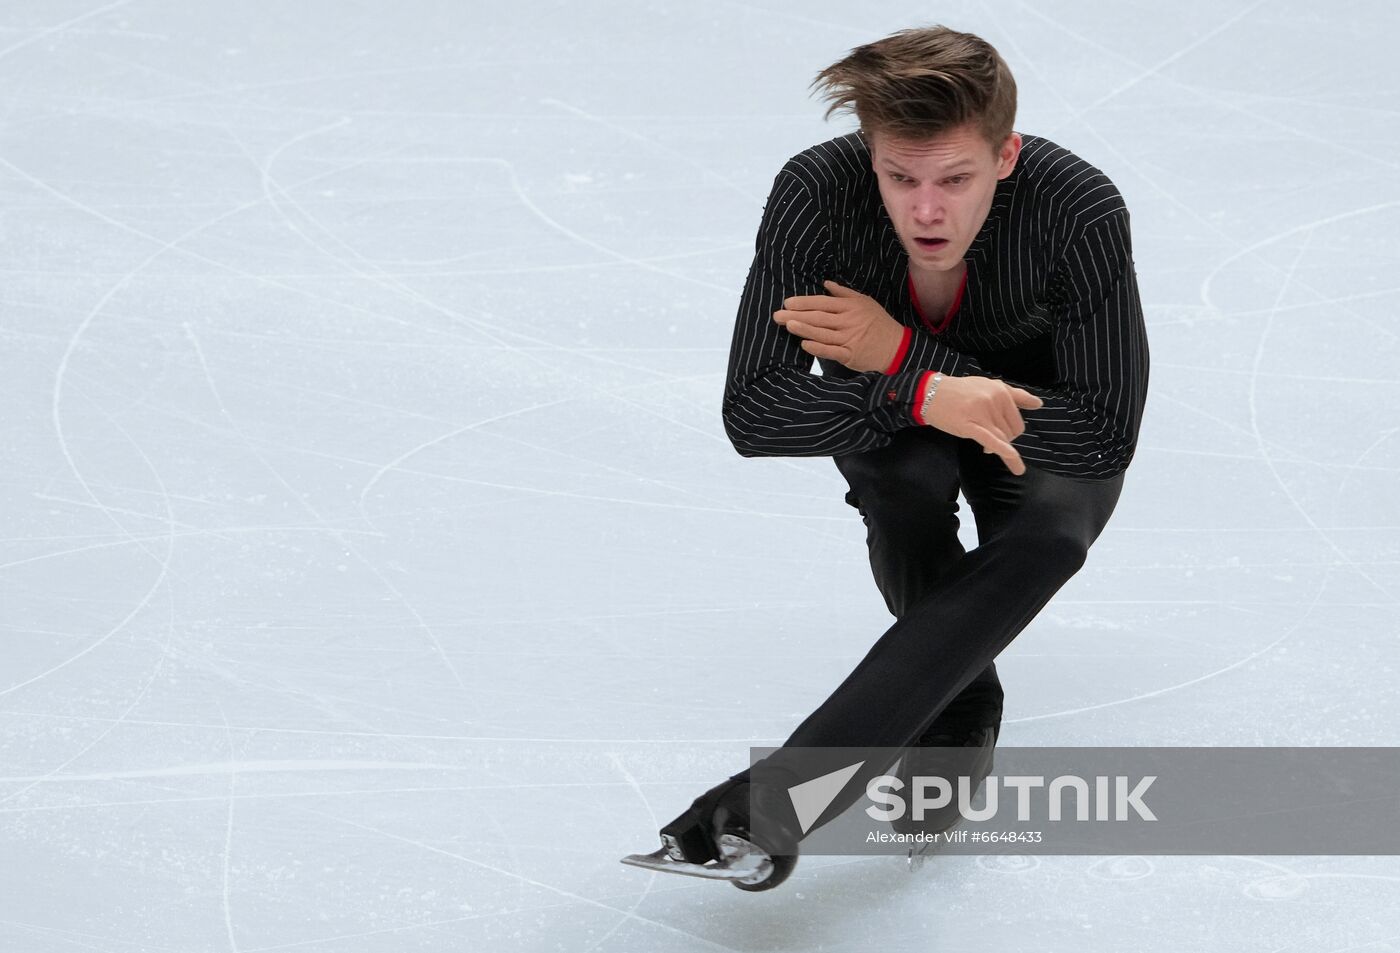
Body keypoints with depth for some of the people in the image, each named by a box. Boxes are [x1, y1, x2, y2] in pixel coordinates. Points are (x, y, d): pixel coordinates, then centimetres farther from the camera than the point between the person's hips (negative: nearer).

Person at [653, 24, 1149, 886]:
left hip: (1038, 437, -1)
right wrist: (924, 394, -46)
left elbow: (1108, 435, -31)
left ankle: (788, 789, -38)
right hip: (898, 411, 1)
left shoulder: (1080, 209, -34)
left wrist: (904, 353, -34)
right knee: (905, 467, -35)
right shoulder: (817, 194, -31)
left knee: (1051, 530, -34)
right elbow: (752, 413, -31)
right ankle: (963, 708, -7)